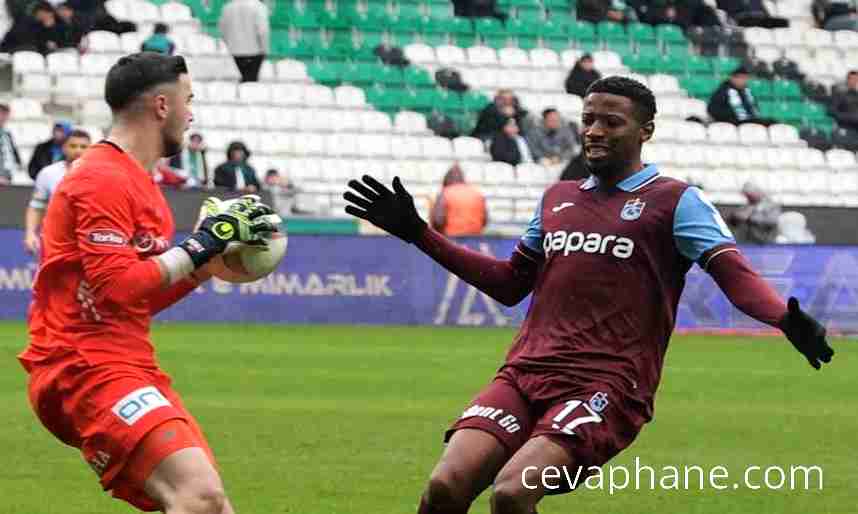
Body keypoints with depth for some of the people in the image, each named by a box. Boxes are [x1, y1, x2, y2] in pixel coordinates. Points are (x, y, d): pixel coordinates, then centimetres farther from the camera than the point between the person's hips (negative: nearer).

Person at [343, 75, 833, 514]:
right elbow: (509, 284, 31)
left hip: (607, 386, -5)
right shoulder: (558, 199, 21)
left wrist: (786, 318, -32)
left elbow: (734, 273, -11)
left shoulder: (675, 201, 2)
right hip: (524, 373, 5)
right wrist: (418, 232, 28)